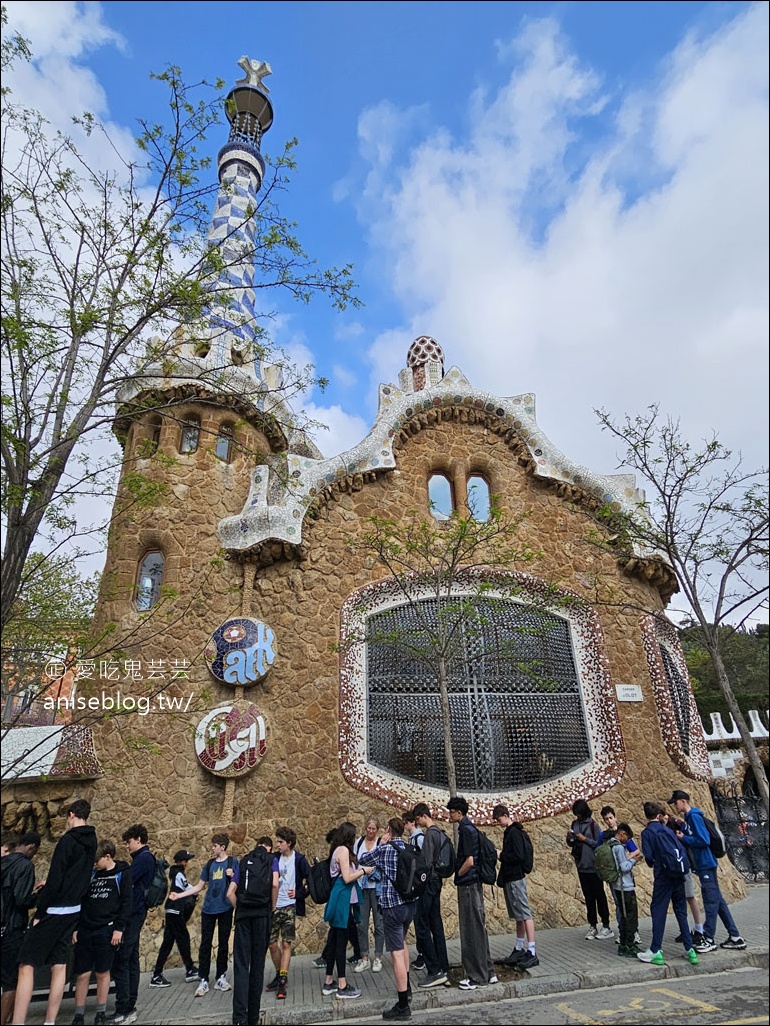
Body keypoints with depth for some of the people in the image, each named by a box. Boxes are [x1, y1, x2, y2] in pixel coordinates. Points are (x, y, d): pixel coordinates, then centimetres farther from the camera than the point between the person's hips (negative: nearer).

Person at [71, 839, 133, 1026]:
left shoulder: (122, 873, -5)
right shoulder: (92, 873, 9)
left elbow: (127, 902, -8)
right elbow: (82, 901, 13)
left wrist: (119, 928, -12)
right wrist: (76, 928, 7)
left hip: (107, 930, -4)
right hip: (85, 930, 4)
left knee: (102, 973, 5)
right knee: (82, 974, 4)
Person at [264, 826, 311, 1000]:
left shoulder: (299, 859, -8)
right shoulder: (274, 858, 1)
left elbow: (311, 880, -4)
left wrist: (299, 893, -8)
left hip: (290, 907, -3)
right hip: (274, 906, 4)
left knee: (286, 944, -2)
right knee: (272, 944, 9)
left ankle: (282, 982, 7)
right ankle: (280, 975, 28)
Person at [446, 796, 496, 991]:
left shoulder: (466, 830, -18)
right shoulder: (470, 828, 11)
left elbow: (469, 861, -23)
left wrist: (458, 874, -8)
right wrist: (459, 873, 14)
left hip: (468, 885, -10)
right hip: (473, 883, 10)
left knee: (472, 931, 0)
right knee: (478, 929, 16)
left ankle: (477, 976, 9)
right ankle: (487, 972, 25)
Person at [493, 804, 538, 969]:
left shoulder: (514, 833, -16)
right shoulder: (509, 832, 13)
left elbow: (519, 856, -24)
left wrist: (501, 855, -15)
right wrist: (501, 854, 6)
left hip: (515, 879, -10)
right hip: (510, 878, 10)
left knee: (525, 914, -5)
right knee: (518, 915, 15)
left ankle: (532, 953, -2)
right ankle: (519, 949, 22)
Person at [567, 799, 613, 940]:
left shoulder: (592, 824, -11)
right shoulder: (574, 824, 5)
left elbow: (598, 844, -12)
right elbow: (570, 844, 12)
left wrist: (585, 839, -20)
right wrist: (570, 838, -9)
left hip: (593, 866, -5)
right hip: (581, 866, 6)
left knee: (599, 896, 4)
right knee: (588, 897, 12)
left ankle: (606, 927, 13)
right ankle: (592, 926, 20)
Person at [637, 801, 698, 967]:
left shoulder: (647, 832, -3)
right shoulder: (667, 830, 11)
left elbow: (648, 856, -9)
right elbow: (682, 850, 9)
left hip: (664, 876, -5)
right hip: (679, 875, 5)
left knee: (658, 912, 1)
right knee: (681, 912, 15)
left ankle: (656, 951, 2)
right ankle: (690, 950, 17)